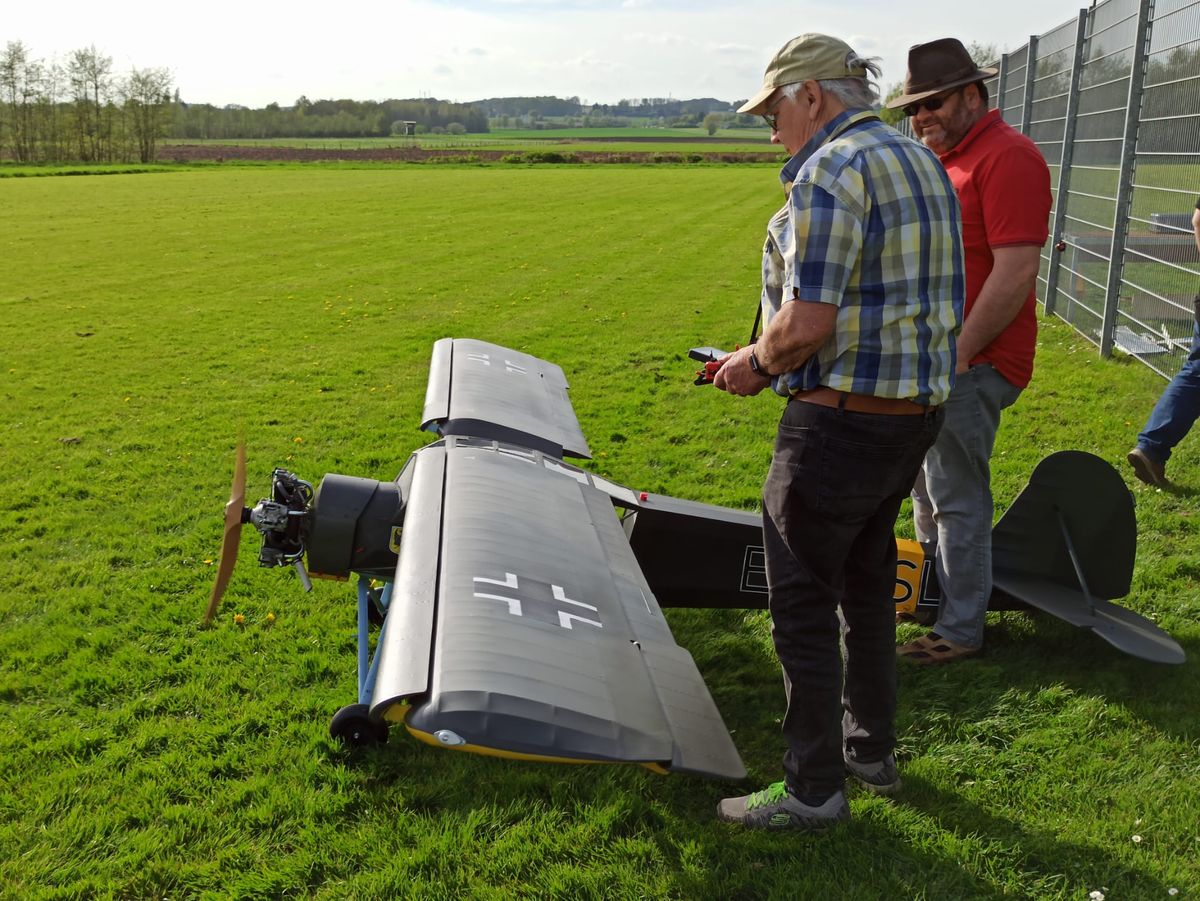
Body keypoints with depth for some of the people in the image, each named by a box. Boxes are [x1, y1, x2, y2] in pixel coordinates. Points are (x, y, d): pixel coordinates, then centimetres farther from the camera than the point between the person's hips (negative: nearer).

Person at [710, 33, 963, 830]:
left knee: (803, 603, 3)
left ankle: (814, 788, 15)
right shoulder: (924, 164, 13)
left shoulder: (829, 172, -17)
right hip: (917, 408, 10)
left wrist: (755, 363, -4)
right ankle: (871, 747, 37)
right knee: (868, 583, 22)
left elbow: (805, 324, -25)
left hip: (843, 424, -10)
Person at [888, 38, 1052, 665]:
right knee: (925, 485, 20)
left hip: (970, 361, -10)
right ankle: (935, 587, 38)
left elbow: (1016, 270, -22)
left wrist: (959, 352, -20)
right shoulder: (942, 159, 15)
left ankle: (959, 631, 10)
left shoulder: (1008, 157, -15)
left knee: (956, 497, -2)